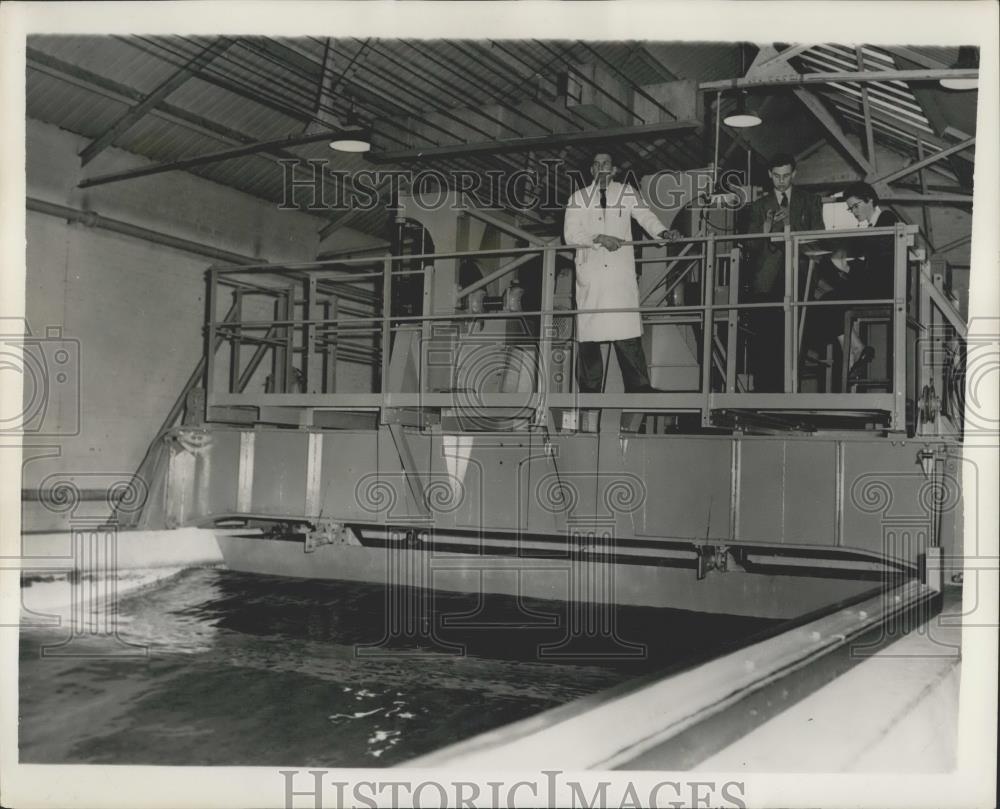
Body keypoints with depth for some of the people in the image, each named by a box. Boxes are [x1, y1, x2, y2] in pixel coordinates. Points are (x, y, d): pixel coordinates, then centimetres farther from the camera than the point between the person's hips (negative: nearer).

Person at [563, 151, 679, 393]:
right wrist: (599, 238, -13)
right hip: (590, 276, 0)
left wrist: (663, 232, -17)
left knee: (628, 336, -8)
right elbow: (570, 235, 2)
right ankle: (589, 392, 3)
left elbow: (646, 217, 4)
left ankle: (639, 389, -5)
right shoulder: (578, 198, 11)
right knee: (588, 338, -3)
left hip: (621, 272, 0)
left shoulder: (627, 193, 13)